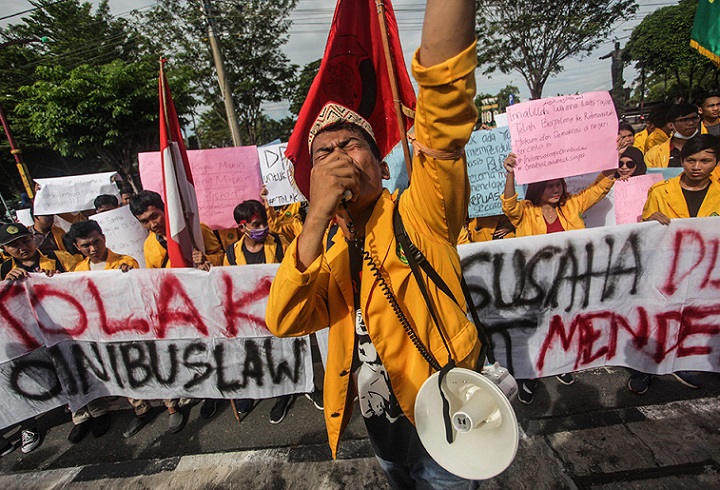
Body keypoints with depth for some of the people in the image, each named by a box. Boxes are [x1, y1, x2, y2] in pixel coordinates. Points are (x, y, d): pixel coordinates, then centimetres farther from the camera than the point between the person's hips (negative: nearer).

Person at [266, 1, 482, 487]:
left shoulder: (420, 215, -20)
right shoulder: (326, 245, -4)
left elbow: (445, 107, -36)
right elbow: (284, 320, -19)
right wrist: (316, 218, -31)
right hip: (376, 416, 6)